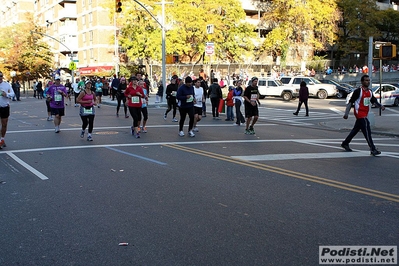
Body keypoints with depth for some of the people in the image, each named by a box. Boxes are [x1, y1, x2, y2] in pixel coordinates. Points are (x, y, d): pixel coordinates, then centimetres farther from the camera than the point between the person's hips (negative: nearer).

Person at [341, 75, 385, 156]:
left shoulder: (370, 91, 10)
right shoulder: (358, 91, -13)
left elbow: (374, 101, 19)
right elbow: (350, 102, -11)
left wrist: (380, 106, 0)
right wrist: (346, 113, -14)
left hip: (365, 114, 9)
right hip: (359, 113, -9)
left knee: (355, 129, 18)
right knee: (367, 131, -13)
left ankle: (345, 143, 32)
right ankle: (373, 149, -12)